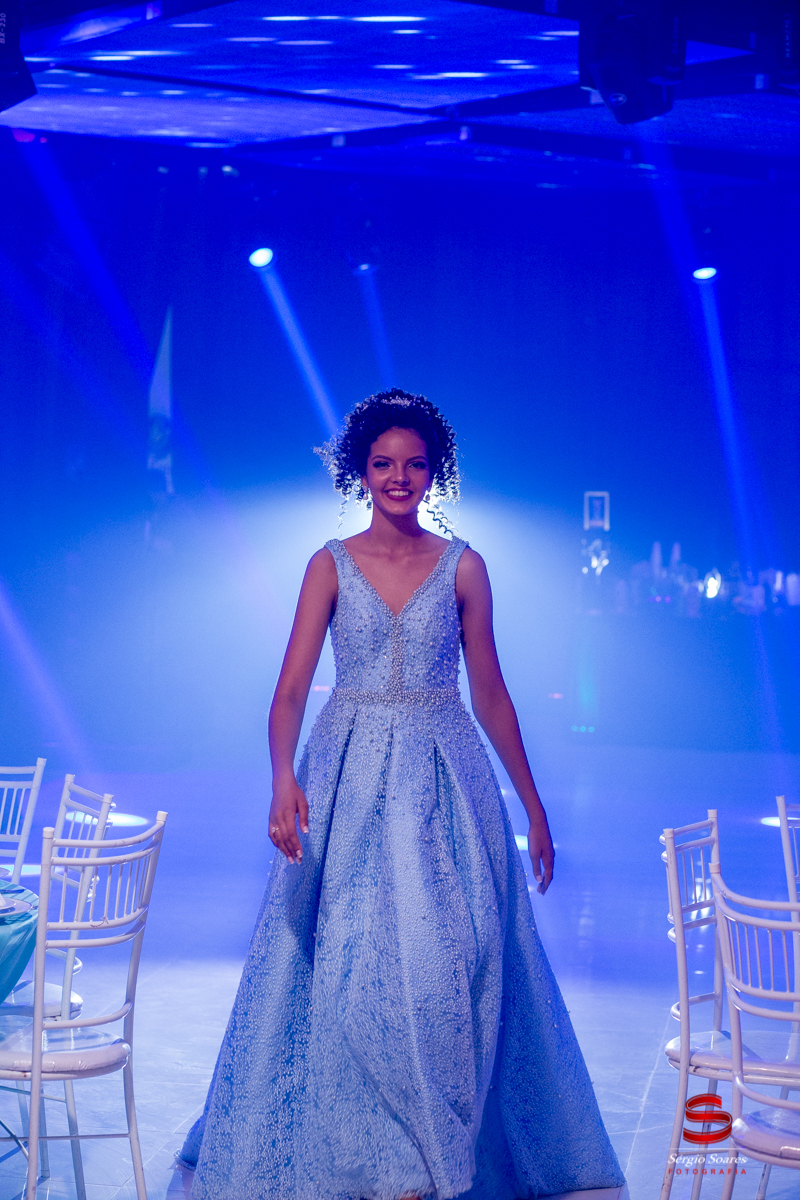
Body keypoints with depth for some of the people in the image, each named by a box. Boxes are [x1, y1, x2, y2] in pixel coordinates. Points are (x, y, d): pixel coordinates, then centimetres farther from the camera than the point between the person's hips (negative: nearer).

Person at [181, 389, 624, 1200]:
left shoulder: (461, 566, 4)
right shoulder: (331, 565, 2)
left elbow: (490, 694, 8)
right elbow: (291, 687, -5)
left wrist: (533, 805, 8)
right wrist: (284, 779, -23)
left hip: (444, 781, 0)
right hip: (349, 780, 0)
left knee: (443, 957, -6)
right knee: (345, 957, -1)